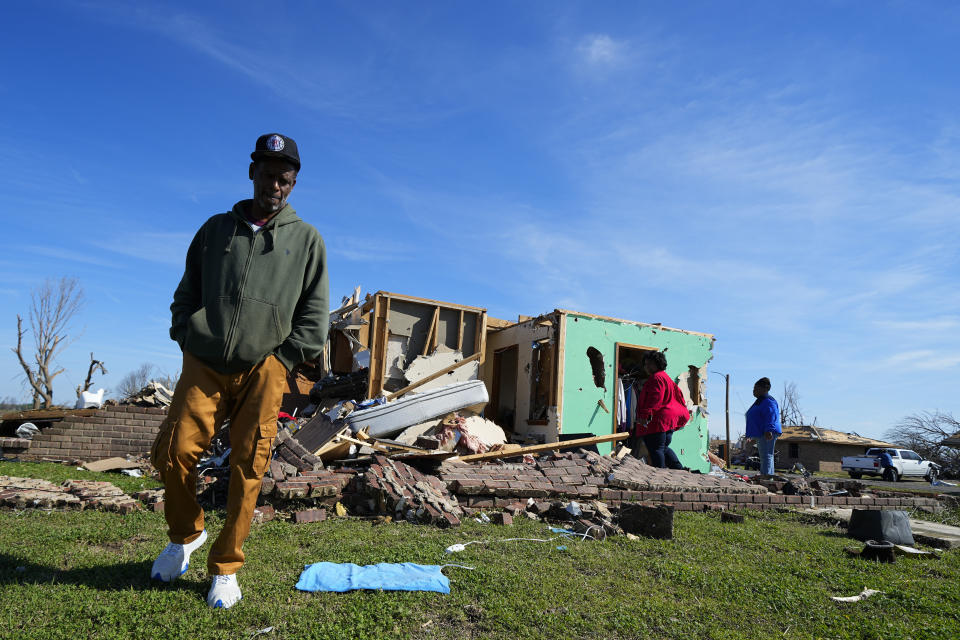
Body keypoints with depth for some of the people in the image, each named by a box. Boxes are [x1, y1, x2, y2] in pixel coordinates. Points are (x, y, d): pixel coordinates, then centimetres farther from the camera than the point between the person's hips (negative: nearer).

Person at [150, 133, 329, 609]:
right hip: (203, 365, 2)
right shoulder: (216, 229, 15)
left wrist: (282, 359, -2)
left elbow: (315, 314, 7)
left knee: (248, 468, -1)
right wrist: (187, 340, 5)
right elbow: (186, 294, 19)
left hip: (263, 371, -2)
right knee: (173, 452, -4)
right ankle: (186, 535, 25)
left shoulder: (307, 239, 9)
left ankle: (225, 568, 15)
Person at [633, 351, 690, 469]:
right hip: (669, 420, 11)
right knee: (664, 448, 18)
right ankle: (680, 470, 16)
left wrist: (645, 415, -27)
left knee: (656, 449, -7)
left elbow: (654, 398, -23)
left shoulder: (656, 378, -11)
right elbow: (678, 395, 28)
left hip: (658, 420, -11)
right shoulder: (665, 377, 23)